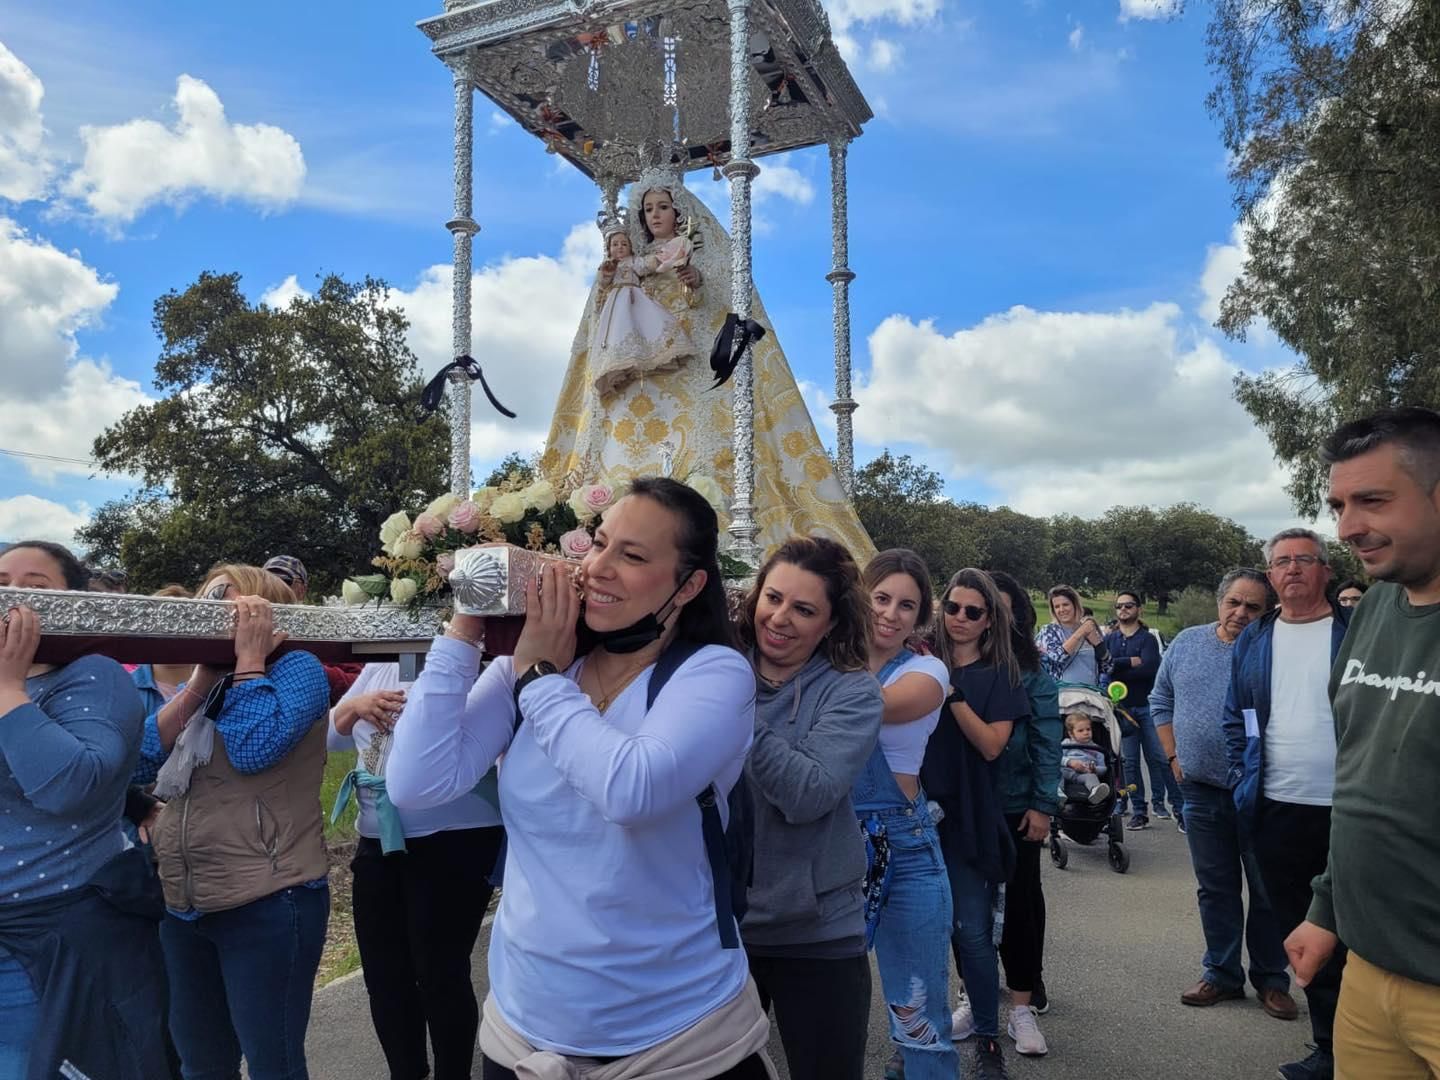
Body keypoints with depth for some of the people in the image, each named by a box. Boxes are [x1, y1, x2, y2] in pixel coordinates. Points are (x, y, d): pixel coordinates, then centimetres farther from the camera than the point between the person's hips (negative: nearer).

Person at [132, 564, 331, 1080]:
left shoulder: (296, 667, -7)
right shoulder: (200, 684, 14)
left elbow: (254, 748, -24)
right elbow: (139, 763, 2)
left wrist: (248, 658, -13)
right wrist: (201, 680, -6)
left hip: (268, 904, -7)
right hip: (185, 907, 7)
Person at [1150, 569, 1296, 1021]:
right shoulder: (1187, 643, 3)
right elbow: (1161, 701, 13)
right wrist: (1174, 757, 8)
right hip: (1201, 792, 3)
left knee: (1267, 891, 9)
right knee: (1215, 889, 14)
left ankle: (1271, 979, 25)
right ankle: (1222, 974, 27)